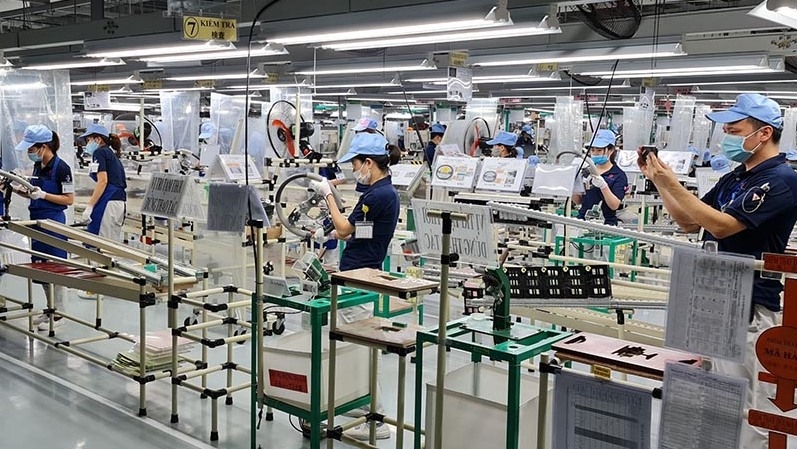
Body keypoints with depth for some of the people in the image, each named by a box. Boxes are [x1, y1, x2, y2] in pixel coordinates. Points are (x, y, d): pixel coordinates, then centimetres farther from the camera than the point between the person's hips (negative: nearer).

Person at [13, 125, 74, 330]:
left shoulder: (60, 168, -15)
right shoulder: (38, 166, 9)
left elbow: (69, 199, -14)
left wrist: (43, 195, -23)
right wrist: (20, 190, 3)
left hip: (53, 222, -8)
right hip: (37, 220, 9)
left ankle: (58, 314, 8)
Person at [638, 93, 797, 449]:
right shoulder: (733, 179, 13)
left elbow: (723, 226, -23)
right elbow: (689, 223, 17)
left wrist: (672, 184, -21)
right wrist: (658, 181, 7)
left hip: (750, 308, -9)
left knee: (745, 407, -1)